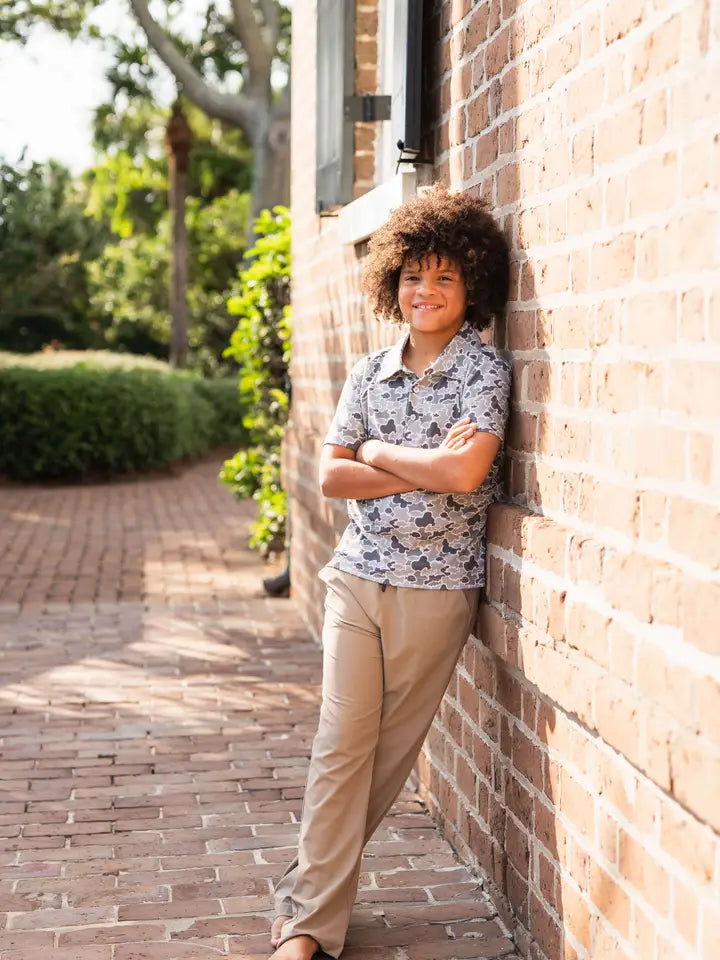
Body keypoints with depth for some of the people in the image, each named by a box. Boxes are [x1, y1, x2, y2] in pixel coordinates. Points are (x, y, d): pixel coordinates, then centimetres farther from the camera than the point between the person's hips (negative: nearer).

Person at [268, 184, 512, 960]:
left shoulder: (484, 370, -6)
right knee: (341, 743, -2)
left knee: (390, 750, 7)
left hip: (437, 588, -2)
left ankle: (313, 889, 22)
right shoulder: (370, 372, 7)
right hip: (358, 576, 3)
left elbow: (466, 472, -21)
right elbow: (331, 476, 0)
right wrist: (427, 469, -12)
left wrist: (378, 452, -7)